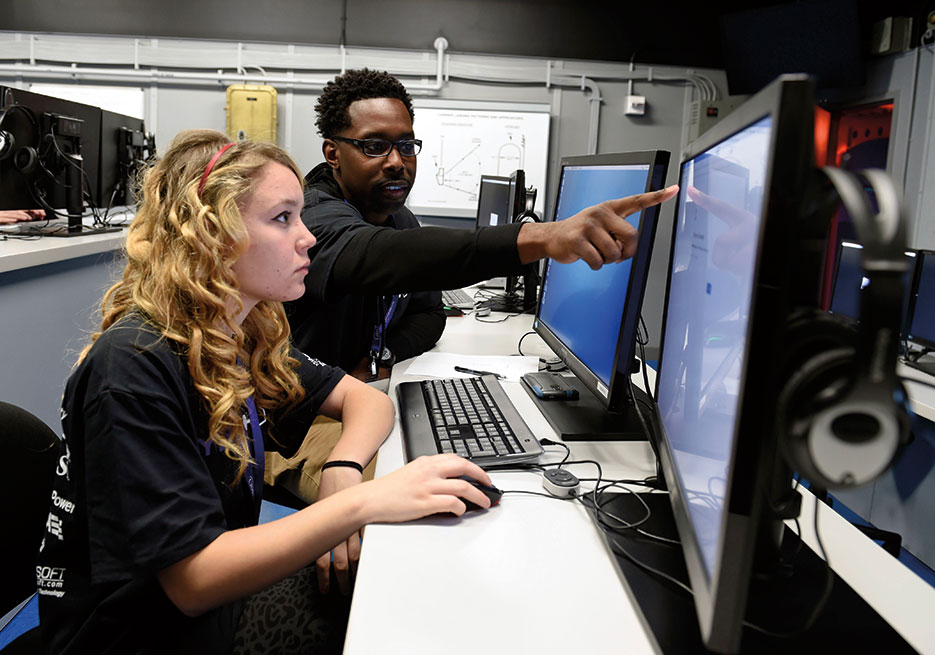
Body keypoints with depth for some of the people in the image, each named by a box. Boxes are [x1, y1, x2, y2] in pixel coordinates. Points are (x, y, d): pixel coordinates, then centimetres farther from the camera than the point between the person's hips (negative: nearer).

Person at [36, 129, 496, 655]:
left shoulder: (249, 334, -2)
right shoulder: (134, 368, -27)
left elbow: (367, 399, 3)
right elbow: (193, 580, -30)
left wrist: (343, 471, -19)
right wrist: (362, 503, -37)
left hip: (219, 585, 7)